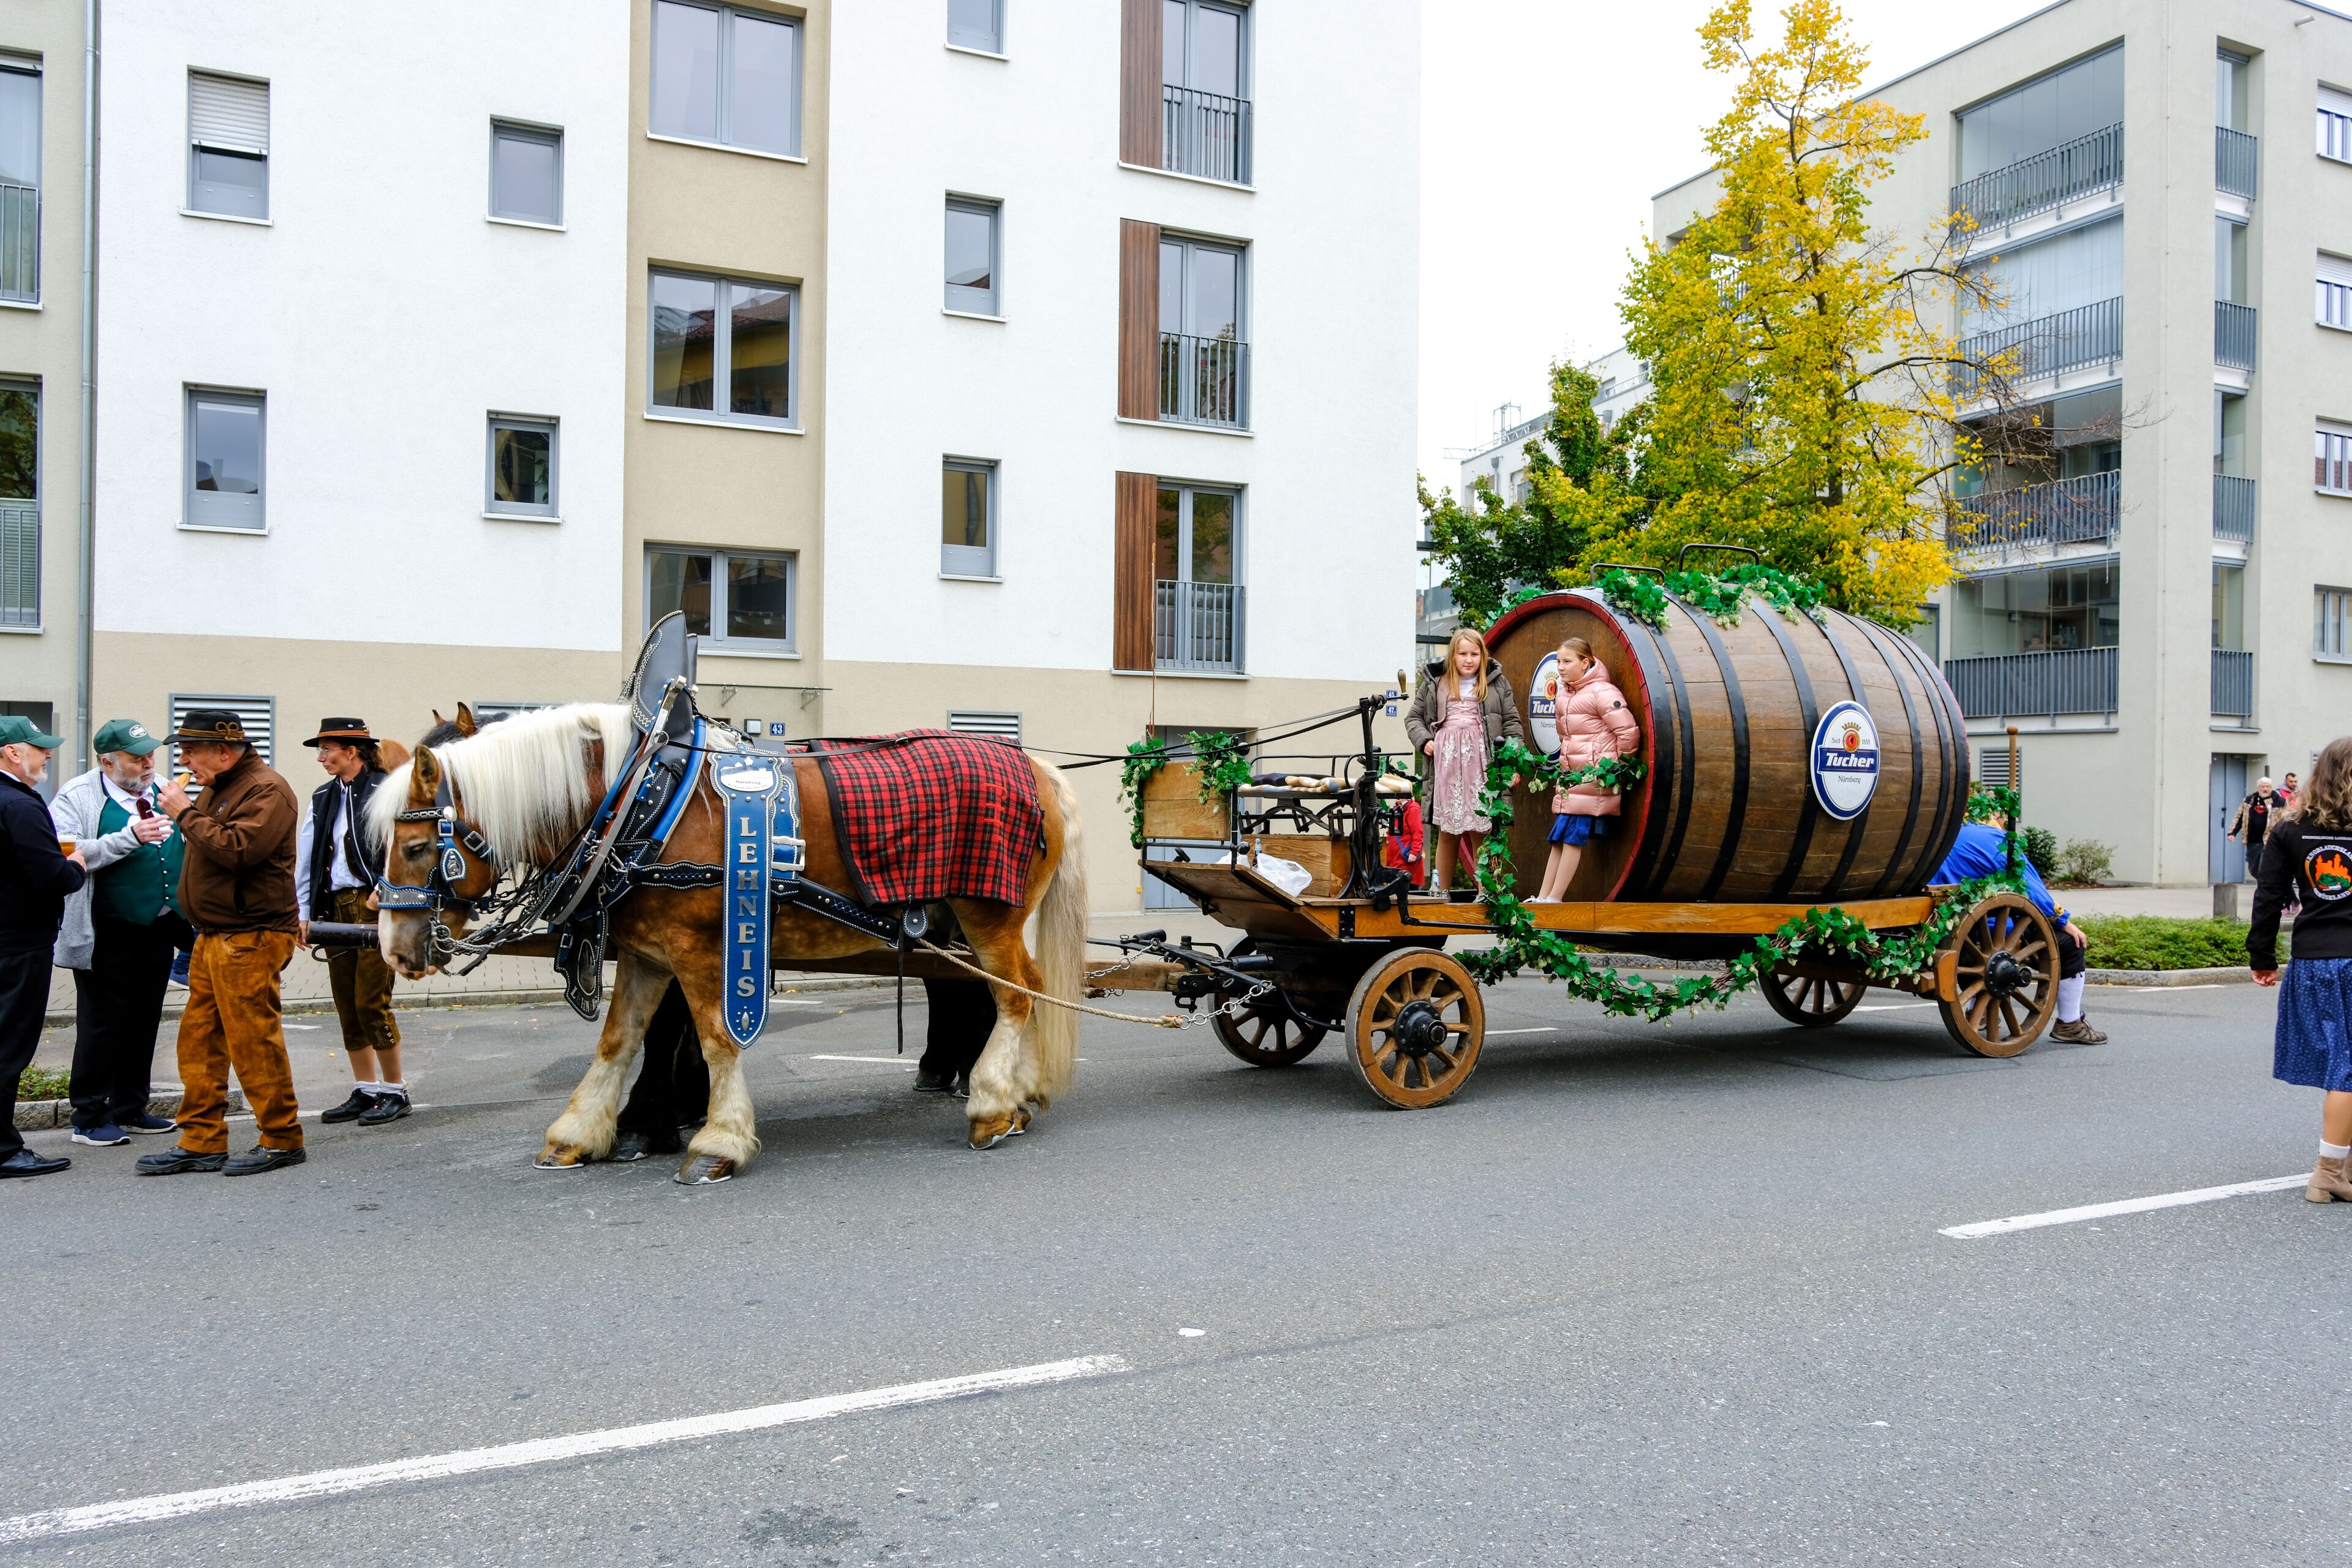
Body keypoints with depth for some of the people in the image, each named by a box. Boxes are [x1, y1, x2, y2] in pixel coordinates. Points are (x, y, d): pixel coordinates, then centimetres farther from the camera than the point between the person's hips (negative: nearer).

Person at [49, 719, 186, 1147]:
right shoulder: (78, 796, -6)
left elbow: (185, 853, 22)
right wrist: (130, 837, -26)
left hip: (159, 930, 6)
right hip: (108, 935, -6)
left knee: (144, 1023, 13)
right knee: (101, 1023, 1)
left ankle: (130, 1109, 25)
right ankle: (90, 1118, 11)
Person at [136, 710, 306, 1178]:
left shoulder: (266, 790, -12)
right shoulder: (219, 789, 18)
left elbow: (236, 850, -24)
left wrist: (186, 814, -16)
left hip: (250, 939, -10)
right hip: (213, 938, 10)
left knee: (253, 1041, -6)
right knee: (198, 1039, 10)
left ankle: (282, 1139, 4)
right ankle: (202, 1143, 16)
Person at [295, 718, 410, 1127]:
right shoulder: (323, 798, 13)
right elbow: (306, 858, 15)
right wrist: (304, 913, 11)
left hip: (374, 908, -7)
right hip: (335, 910, 7)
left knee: (371, 1002, -6)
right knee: (347, 1005, 10)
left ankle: (395, 1091, 6)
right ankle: (366, 1091, 19)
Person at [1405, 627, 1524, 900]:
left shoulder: (1496, 682, 11)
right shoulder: (1435, 682, 13)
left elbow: (1512, 722, 9)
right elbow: (1414, 718, 19)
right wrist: (1424, 740, 0)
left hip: (1481, 763, -1)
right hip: (1446, 762, 1)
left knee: (1481, 832, -3)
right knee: (1447, 833, 4)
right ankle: (1443, 892, 12)